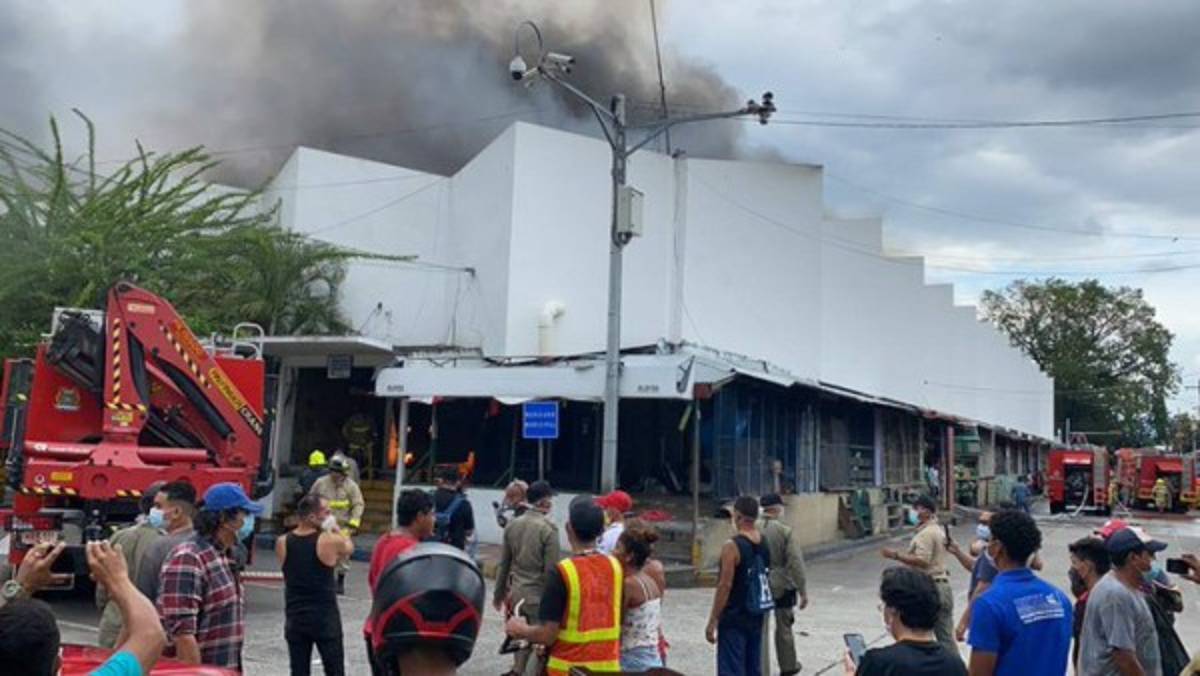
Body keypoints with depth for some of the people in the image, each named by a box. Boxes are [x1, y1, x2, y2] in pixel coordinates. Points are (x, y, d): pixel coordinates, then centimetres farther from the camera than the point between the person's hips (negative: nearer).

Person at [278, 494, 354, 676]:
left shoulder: (282, 543, -3)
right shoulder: (329, 541, -13)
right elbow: (349, 547, 7)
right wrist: (335, 528, 15)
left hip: (295, 618, 3)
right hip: (325, 616, -3)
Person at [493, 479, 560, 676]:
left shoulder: (513, 525, 3)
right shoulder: (548, 528, -14)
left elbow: (504, 563, 10)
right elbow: (551, 569, -15)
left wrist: (499, 593, 19)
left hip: (516, 593, 6)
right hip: (538, 595, -6)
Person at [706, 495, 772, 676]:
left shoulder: (732, 546, -18)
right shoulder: (765, 543, 4)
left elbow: (725, 586, -19)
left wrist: (712, 621, -14)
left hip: (733, 619, -7)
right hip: (756, 616, 7)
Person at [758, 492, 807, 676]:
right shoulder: (784, 531, -12)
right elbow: (795, 563, -14)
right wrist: (802, 591, -8)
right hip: (782, 587, 0)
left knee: (759, 631, 7)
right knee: (784, 628, 18)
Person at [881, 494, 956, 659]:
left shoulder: (925, 533, -15)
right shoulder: (939, 530, 15)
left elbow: (922, 561, -26)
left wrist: (896, 555, -24)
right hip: (943, 585, 9)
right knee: (945, 635, 10)